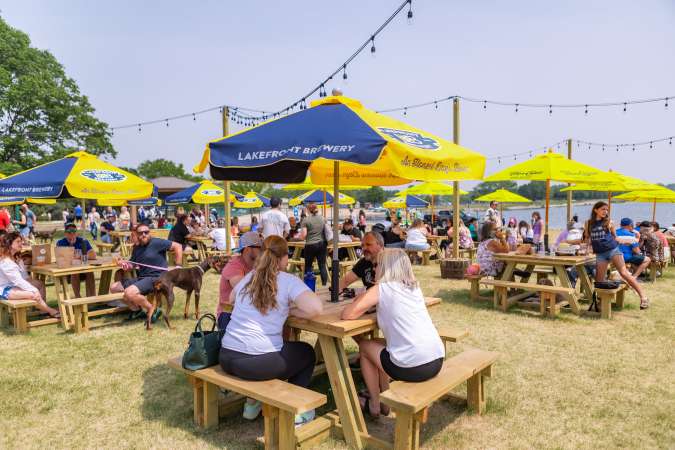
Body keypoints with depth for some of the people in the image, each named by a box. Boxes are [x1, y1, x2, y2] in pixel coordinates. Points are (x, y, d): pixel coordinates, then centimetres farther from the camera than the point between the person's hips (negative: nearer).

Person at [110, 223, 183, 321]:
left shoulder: (156, 242, -8)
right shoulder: (136, 247, 14)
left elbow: (178, 246, -10)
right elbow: (131, 265, 16)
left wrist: (178, 266, -14)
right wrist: (124, 264, -8)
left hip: (156, 278, -9)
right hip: (141, 278, 9)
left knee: (129, 293, -29)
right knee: (114, 287, 6)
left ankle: (152, 310, -8)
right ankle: (137, 309, 12)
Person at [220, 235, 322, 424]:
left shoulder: (248, 278, 10)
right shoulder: (288, 281, -7)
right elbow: (316, 308, -22)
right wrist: (291, 311, -2)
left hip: (226, 358, 6)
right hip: (258, 362, -6)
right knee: (307, 353, 22)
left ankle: (254, 402, 36)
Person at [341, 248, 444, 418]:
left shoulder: (381, 289, -6)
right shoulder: (414, 287, 13)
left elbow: (347, 314, -7)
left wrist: (365, 305, 12)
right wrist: (374, 305, 21)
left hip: (413, 367, -7)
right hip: (437, 360, 7)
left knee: (364, 346, 21)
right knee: (380, 344, 30)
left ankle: (374, 405, 30)